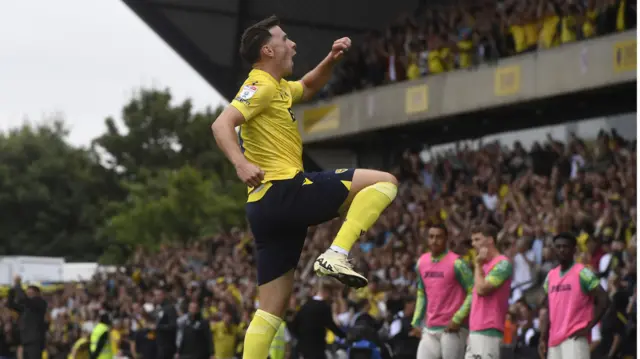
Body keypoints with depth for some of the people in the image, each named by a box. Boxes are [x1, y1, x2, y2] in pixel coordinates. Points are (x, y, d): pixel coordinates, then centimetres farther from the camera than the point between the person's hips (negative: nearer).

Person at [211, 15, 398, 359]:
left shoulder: (278, 88, 23)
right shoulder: (262, 86, -6)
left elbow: (308, 87, 44)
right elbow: (222, 124, -20)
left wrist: (331, 59, 25)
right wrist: (241, 163, -37)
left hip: (267, 207, 10)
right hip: (285, 192, -10)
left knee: (271, 310, 8)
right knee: (384, 182, -6)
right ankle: (336, 255, -18)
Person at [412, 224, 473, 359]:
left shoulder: (456, 263, -9)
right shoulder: (422, 262, 10)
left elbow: (473, 293, -9)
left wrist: (457, 319, -16)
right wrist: (416, 322, 15)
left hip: (452, 328, -6)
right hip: (430, 329, 6)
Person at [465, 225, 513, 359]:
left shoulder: (502, 264, -10)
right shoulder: (485, 264, 19)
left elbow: (481, 289, -18)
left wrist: (478, 265, -7)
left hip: (489, 331, -10)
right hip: (475, 330, 10)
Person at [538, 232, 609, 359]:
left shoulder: (582, 273, -5)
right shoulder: (551, 276, 16)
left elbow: (603, 300, -8)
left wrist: (588, 327, -13)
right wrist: (543, 338, 12)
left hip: (575, 338, -7)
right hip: (554, 339, 7)